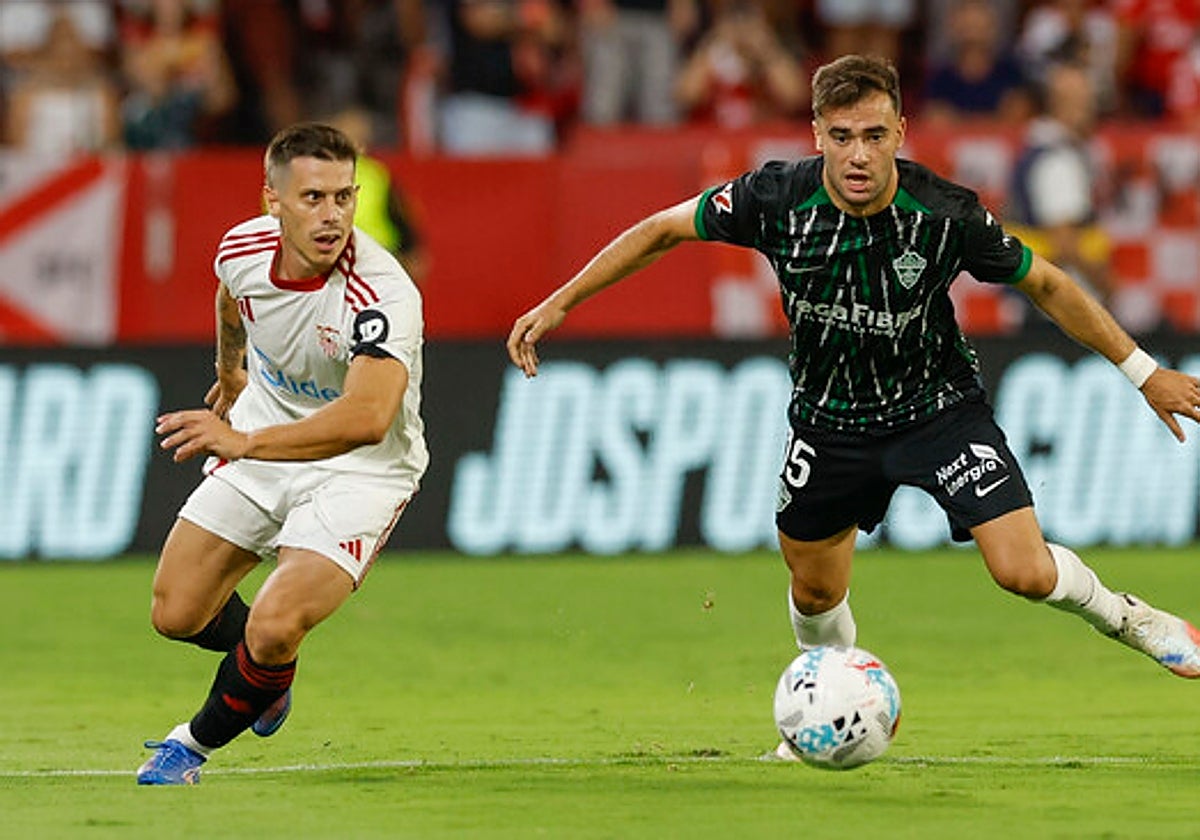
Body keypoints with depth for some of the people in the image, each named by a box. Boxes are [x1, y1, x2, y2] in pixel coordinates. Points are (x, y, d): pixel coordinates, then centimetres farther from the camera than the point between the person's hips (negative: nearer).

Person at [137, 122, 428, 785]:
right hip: (261, 440, 6)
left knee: (273, 630, -23)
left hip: (359, 469, -6)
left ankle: (195, 743, 8)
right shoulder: (242, 248, -14)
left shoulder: (384, 295, -33)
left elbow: (366, 419, -49)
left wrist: (246, 442, -55)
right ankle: (266, 676, 39)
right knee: (177, 615, 4)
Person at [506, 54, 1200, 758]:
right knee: (815, 592, 14)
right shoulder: (778, 198, -23)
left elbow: (1045, 284, -9)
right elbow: (662, 231, -8)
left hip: (937, 403, -2)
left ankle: (1121, 615, 18)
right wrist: (560, 302, -11)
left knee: (1026, 573, -15)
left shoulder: (947, 215, -25)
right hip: (830, 417, 2)